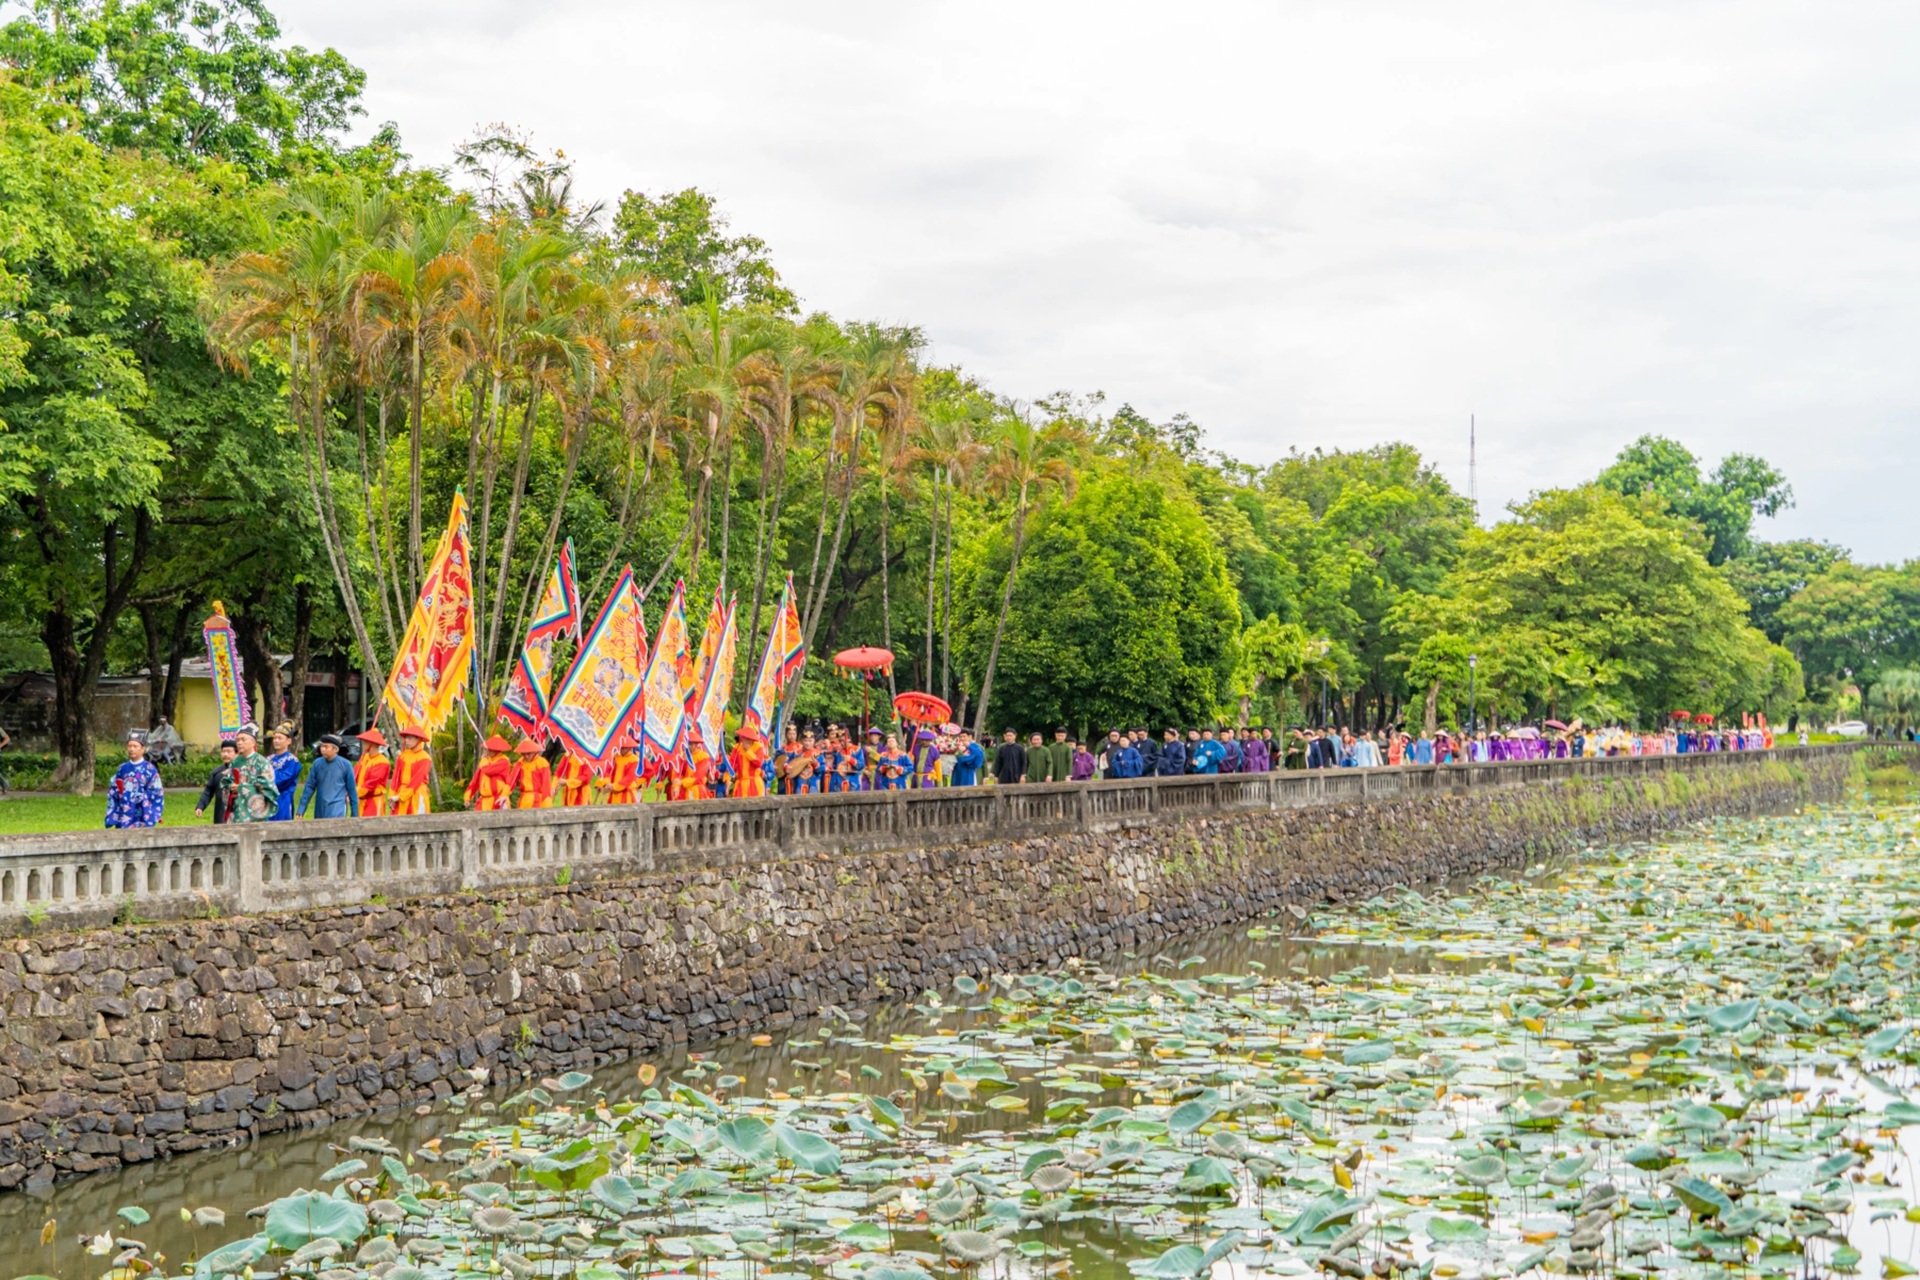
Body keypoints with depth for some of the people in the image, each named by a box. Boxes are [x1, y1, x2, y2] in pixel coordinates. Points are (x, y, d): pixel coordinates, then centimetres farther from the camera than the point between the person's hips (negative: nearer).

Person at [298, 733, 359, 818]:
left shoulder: (345, 764, -6)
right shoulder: (317, 764, 1)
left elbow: (352, 790, 1)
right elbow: (309, 787, 5)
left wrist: (355, 815, 4)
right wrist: (300, 810, 2)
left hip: (338, 809, -4)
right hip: (320, 809, 4)